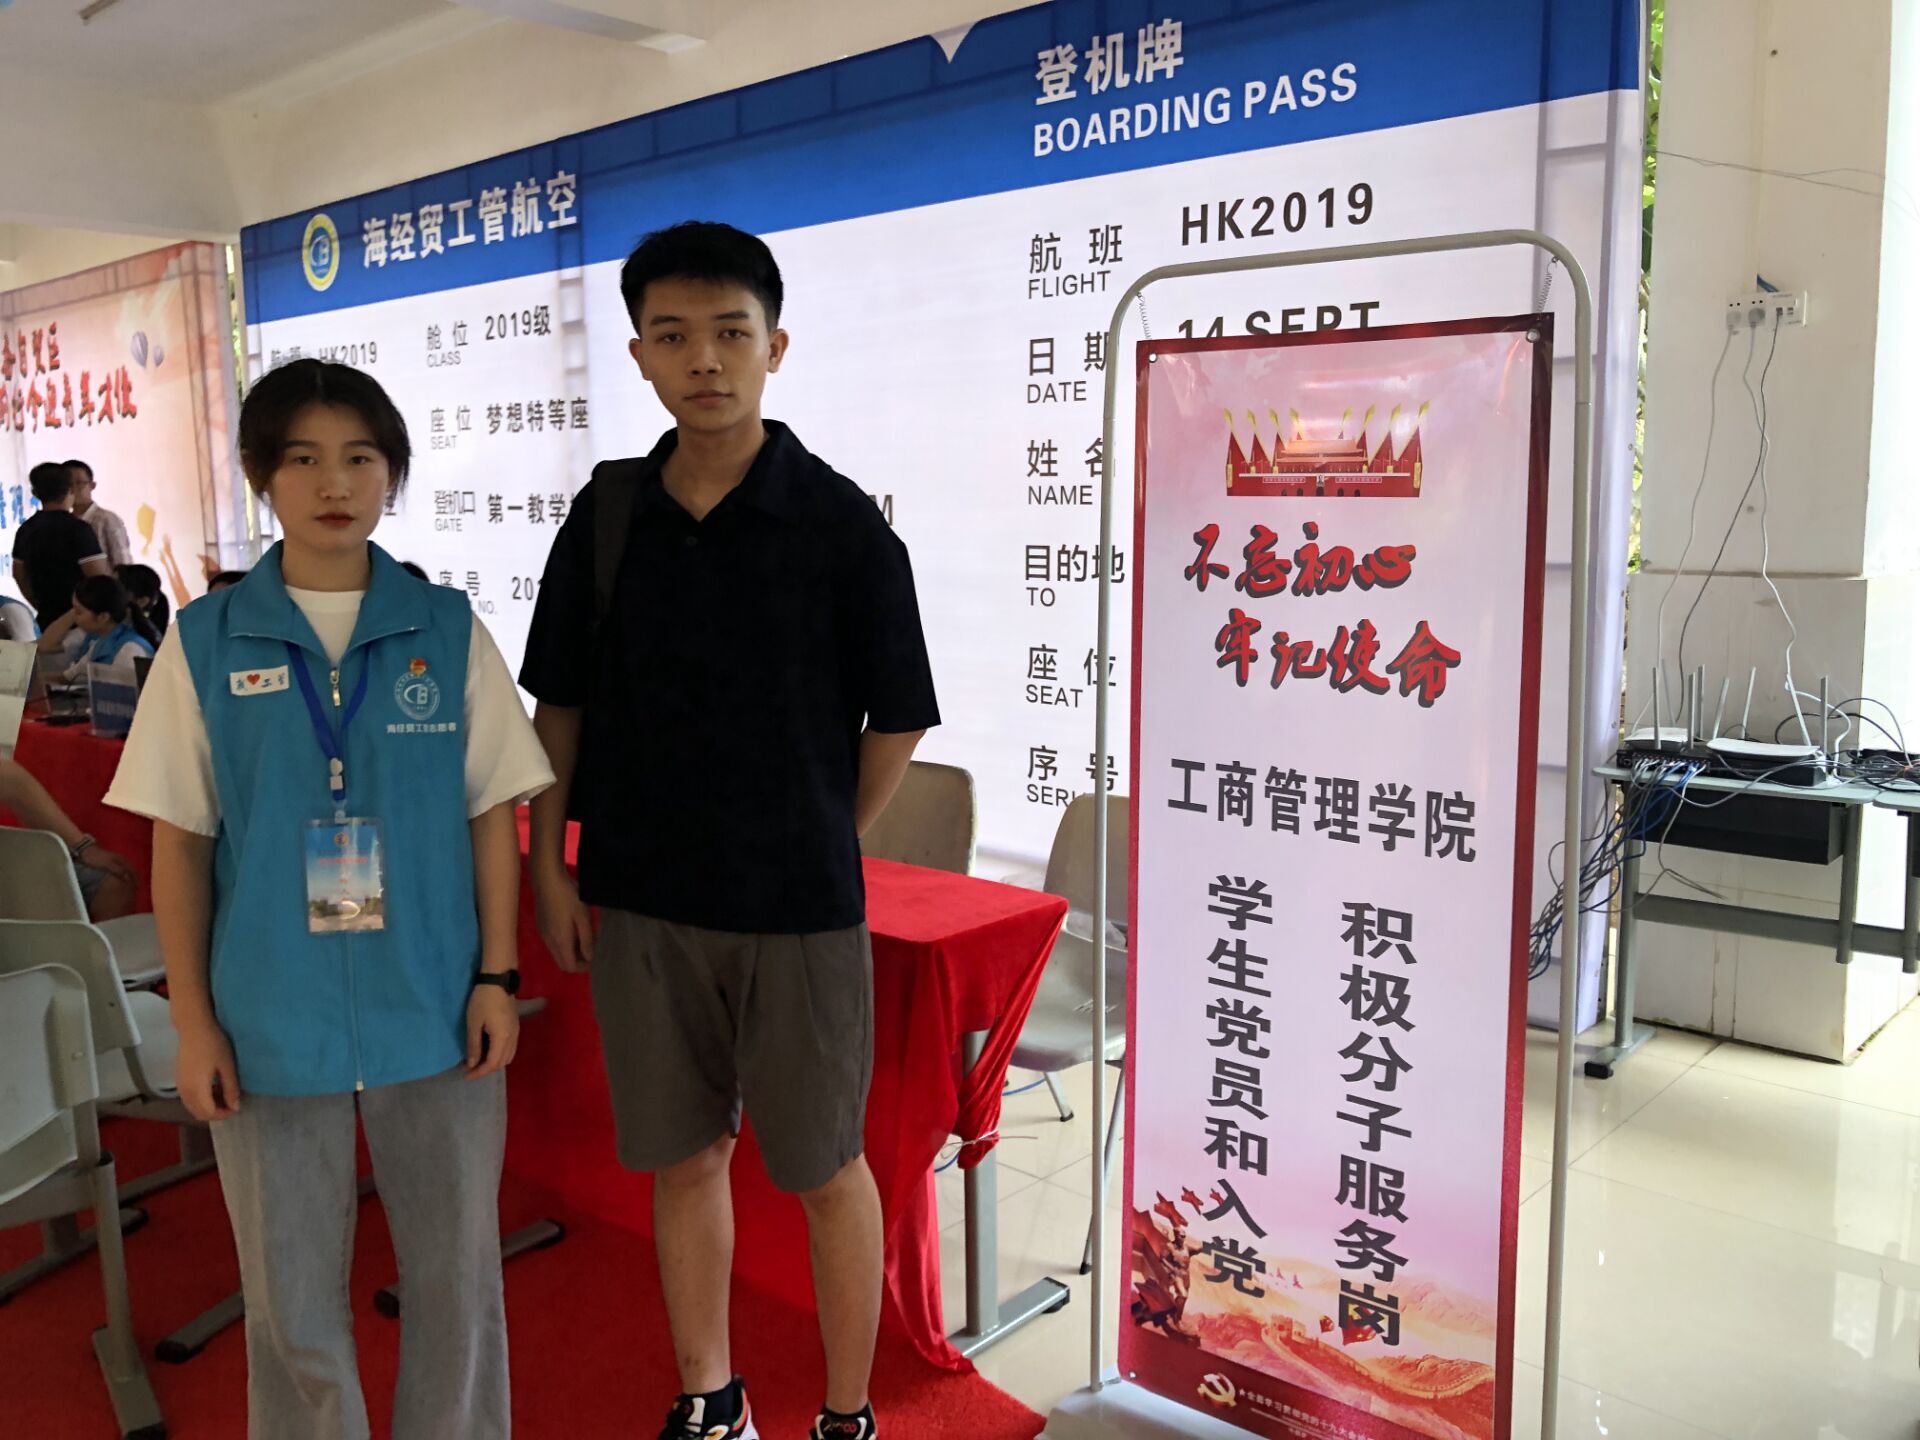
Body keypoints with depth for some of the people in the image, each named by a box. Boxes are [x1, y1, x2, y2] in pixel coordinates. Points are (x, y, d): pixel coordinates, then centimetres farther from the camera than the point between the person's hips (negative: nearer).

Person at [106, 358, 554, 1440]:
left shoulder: (448, 630, -2)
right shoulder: (206, 641, -1)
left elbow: (493, 813, 2)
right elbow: (180, 843, 2)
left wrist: (499, 977, -3)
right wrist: (194, 1024, -1)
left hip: (437, 1012, 0)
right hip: (273, 1018, 0)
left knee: (458, 1277, 13)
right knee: (292, 1294, 14)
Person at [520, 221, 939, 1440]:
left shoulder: (842, 526, -10)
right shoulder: (608, 513, 1)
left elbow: (897, 722, -3)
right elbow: (560, 703, 9)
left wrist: (817, 852, 0)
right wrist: (550, 867, 5)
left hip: (797, 913, -3)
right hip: (637, 903, 4)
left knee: (824, 1168, 11)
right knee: (683, 1157, 16)